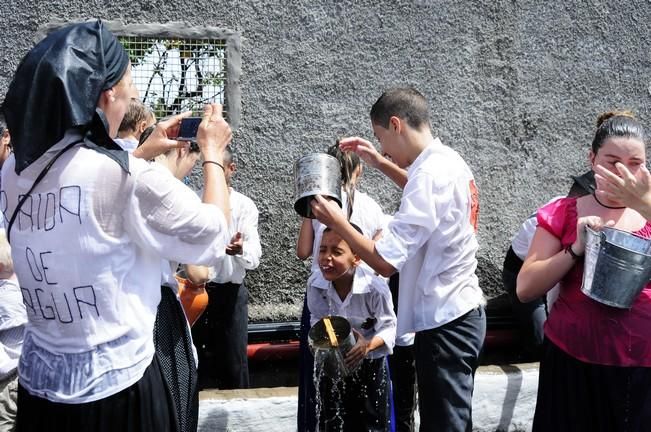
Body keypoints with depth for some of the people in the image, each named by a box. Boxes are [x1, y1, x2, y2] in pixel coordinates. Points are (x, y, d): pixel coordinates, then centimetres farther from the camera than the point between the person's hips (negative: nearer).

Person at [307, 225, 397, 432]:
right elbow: (316, 319, -1)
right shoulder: (315, 283, -19)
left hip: (370, 363, -3)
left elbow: (389, 327, -18)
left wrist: (368, 345, -36)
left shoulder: (375, 287, -31)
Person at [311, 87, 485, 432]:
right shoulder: (450, 161, 5)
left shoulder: (430, 174, -23)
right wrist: (380, 163, 21)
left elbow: (385, 262, -26)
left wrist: (335, 221, -12)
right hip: (463, 312, 10)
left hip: (444, 323, -10)